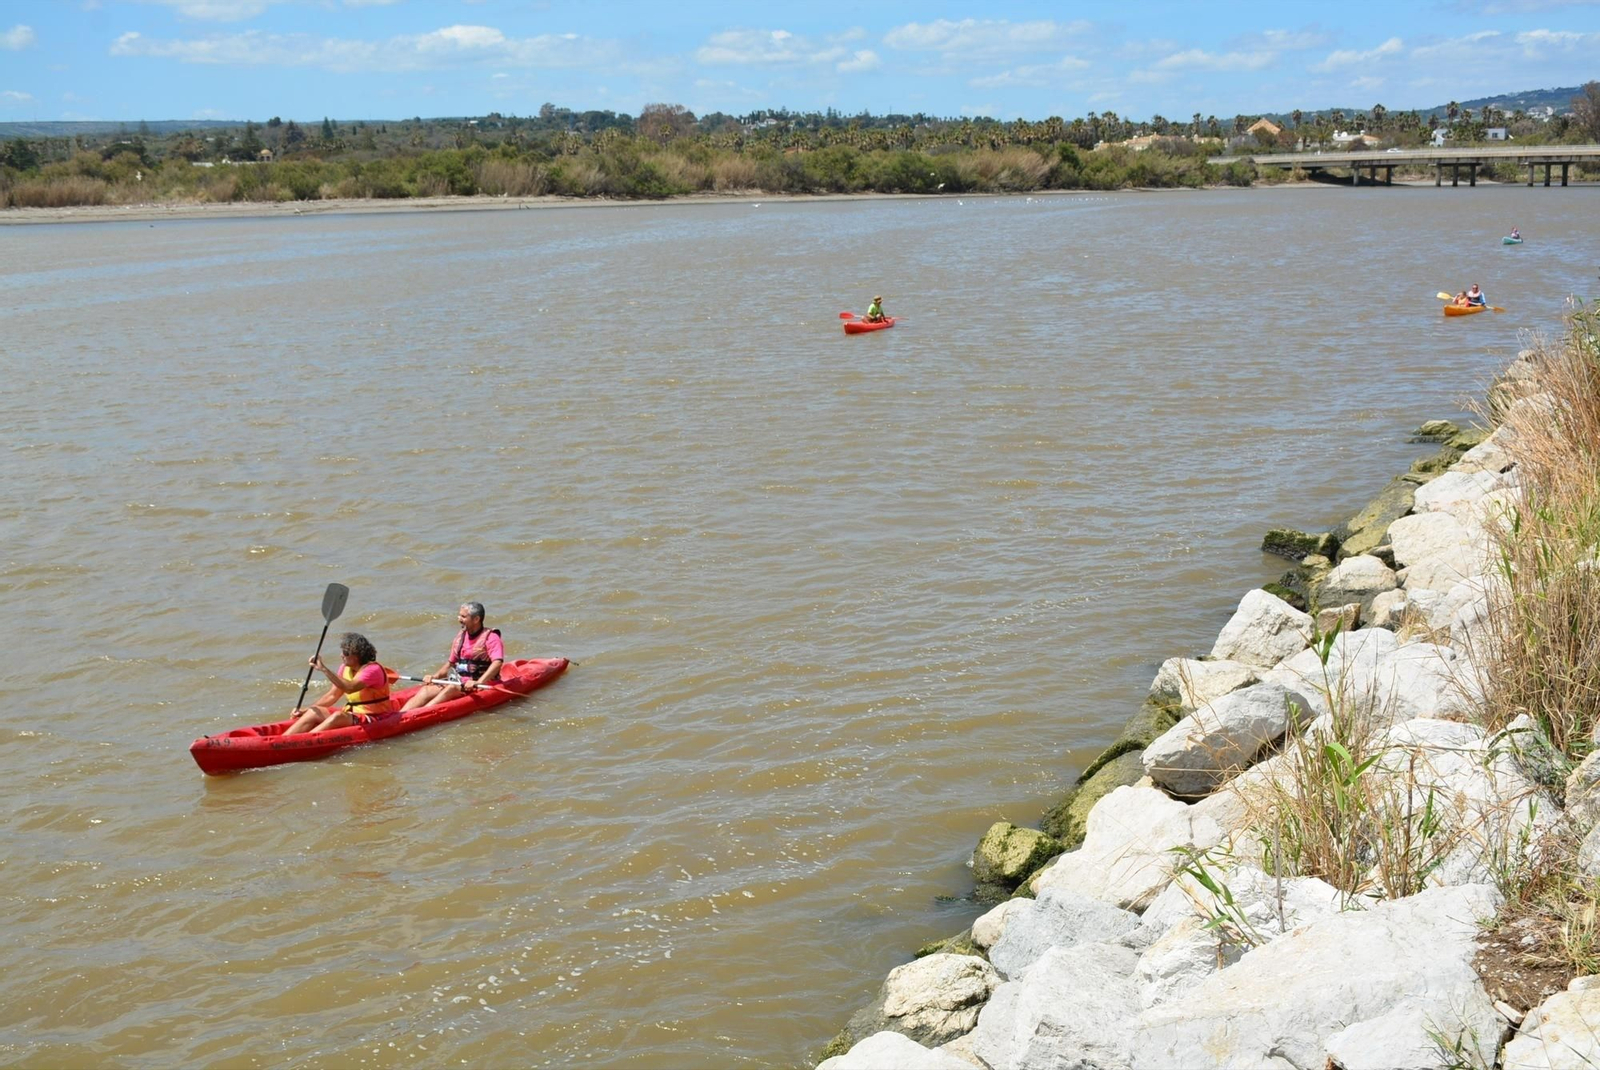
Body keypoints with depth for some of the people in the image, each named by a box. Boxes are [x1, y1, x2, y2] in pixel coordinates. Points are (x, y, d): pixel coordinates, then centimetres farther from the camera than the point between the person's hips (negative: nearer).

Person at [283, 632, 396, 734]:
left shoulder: (373, 670, -17)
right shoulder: (345, 668, 9)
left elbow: (349, 688, -33)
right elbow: (332, 695, 12)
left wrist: (324, 669, -36)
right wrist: (305, 710, 1)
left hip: (375, 719, -8)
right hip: (350, 715, 8)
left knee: (338, 717, -33)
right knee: (315, 712, -8)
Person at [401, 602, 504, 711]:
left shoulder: (490, 637, -7)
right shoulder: (460, 637, 16)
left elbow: (497, 663, -21)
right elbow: (450, 663, 23)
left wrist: (478, 683, -32)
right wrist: (435, 676, 4)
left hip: (483, 684, -7)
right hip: (459, 680, 7)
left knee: (452, 688, -34)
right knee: (426, 690, -16)